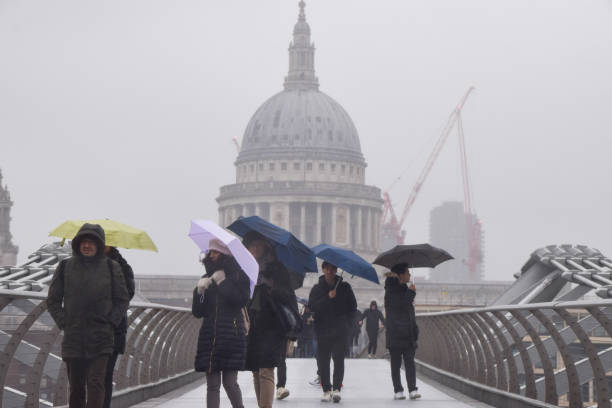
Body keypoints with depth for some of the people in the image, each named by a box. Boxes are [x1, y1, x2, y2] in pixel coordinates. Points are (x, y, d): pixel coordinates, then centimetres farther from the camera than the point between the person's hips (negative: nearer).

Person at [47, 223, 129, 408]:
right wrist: (63, 323, -1)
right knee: (76, 387, 8)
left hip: (101, 339, -2)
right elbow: (52, 300, 10)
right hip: (73, 339, 2)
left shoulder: (111, 267, 4)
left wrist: (110, 323, -2)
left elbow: (122, 300, 9)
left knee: (96, 383, -11)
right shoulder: (65, 267, 5)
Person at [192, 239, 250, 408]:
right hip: (209, 335, 4)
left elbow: (241, 300, -13)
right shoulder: (207, 278, 15)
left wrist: (222, 282, -10)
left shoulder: (238, 276, 4)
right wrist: (200, 290, -6)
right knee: (212, 385, 2)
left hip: (232, 335, -4)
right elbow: (197, 312, 10)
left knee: (230, 383, -6)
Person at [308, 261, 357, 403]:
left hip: (340, 332, -1)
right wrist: (327, 298, -16)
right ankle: (326, 390, 6)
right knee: (323, 360, -1)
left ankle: (336, 388, -13)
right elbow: (312, 307, -6)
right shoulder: (317, 288, 8)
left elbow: (352, 307, 13)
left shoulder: (344, 287, 9)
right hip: (322, 330, 1)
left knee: (339, 358, -11)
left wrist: (345, 321, 1)